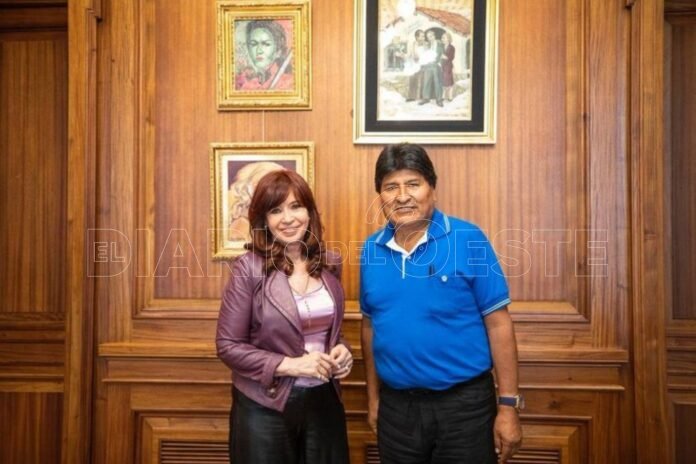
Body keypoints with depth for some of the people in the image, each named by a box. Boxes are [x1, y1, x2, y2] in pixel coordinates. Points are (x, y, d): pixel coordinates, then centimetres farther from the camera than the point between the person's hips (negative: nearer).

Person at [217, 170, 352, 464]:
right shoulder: (250, 268, -13)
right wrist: (289, 365, -20)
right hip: (265, 407, -4)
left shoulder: (330, 263, 1)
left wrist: (342, 350, -6)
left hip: (324, 401, 4)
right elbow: (228, 345, -12)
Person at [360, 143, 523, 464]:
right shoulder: (372, 248, 0)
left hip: (464, 403, -3)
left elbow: (498, 324, -10)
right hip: (396, 406, 4)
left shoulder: (468, 239, -12)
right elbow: (370, 325, 8)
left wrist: (508, 405, -9)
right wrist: (373, 398, 11)